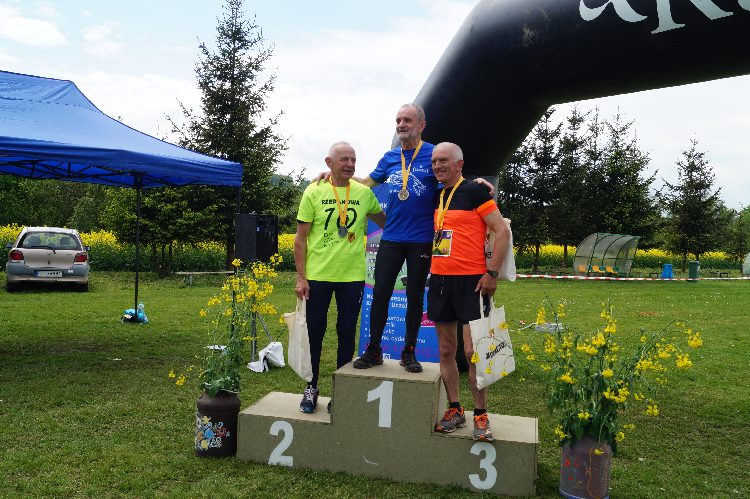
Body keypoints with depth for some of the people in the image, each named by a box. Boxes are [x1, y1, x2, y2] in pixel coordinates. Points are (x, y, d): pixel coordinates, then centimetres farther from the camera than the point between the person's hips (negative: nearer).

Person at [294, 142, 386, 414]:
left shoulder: (364, 192, 3)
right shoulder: (314, 192, -2)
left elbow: (383, 220, 22)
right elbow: (301, 237, -1)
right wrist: (301, 277, -6)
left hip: (352, 276, 1)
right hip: (318, 275, -1)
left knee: (347, 333, 8)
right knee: (315, 331, 8)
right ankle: (311, 387, 25)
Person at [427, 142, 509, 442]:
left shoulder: (474, 191, -5)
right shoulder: (435, 196, 13)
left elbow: (502, 231, -8)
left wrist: (492, 273, -12)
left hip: (470, 281, -6)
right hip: (439, 280, 6)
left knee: (472, 351, -6)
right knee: (446, 350, 9)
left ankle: (481, 415, 9)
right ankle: (454, 411, 21)